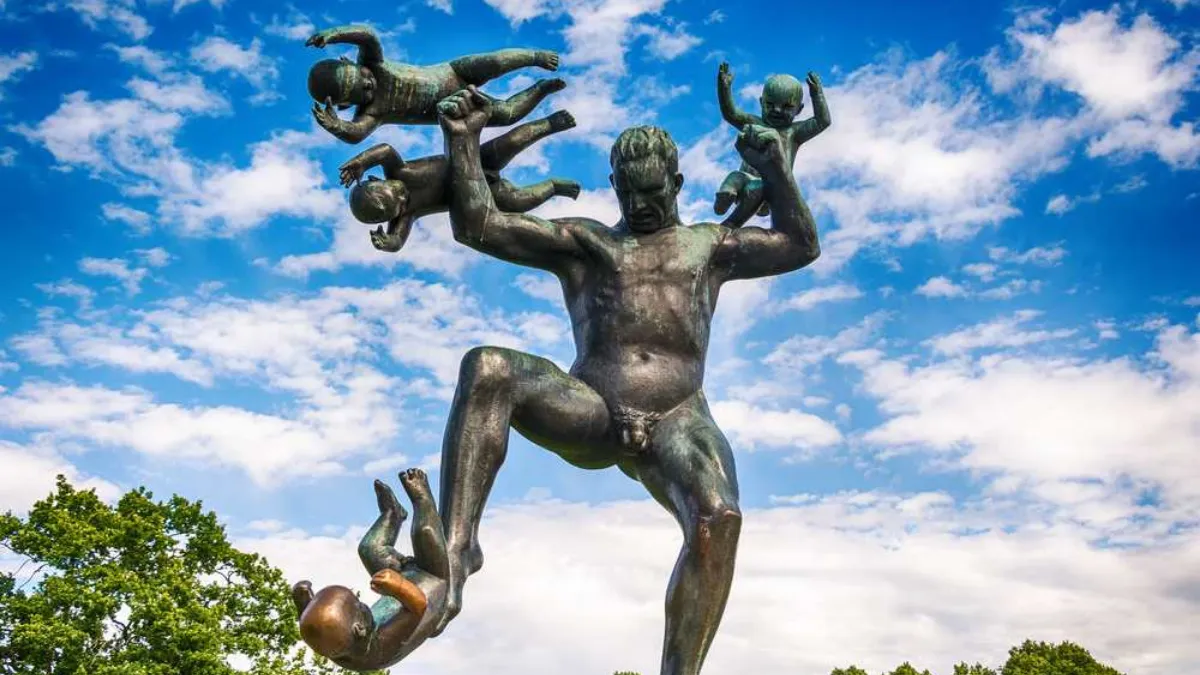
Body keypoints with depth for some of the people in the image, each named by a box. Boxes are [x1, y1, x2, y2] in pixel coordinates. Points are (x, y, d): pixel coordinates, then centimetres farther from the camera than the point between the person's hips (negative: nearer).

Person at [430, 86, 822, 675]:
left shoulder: (708, 245, 25)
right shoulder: (580, 241, 20)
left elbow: (801, 246, 19)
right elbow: (475, 225, 13)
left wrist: (774, 169, 10)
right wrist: (464, 141, 4)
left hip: (676, 421, 0)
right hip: (588, 411, 0)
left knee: (718, 518, -33)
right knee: (486, 369, -31)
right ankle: (456, 548, -35)